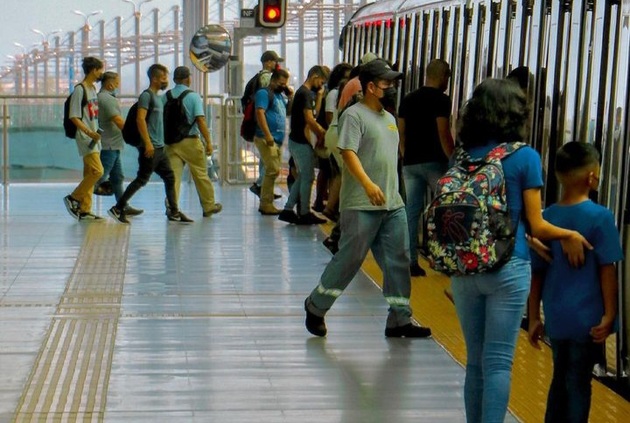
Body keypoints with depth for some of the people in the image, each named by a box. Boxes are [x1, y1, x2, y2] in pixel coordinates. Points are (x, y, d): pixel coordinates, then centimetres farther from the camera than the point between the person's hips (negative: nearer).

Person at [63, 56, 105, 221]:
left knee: (90, 174, 6)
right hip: (85, 138, -9)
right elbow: (74, 117, -15)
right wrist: (89, 132, -23)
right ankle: (73, 198, -4)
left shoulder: (93, 89, 16)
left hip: (94, 137, 9)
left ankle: (84, 210, 8)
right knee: (97, 171, -16)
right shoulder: (80, 90, -11)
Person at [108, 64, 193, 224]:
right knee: (142, 179, -6)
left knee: (169, 177, 9)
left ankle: (174, 212, 14)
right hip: (150, 148, -9)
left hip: (159, 147, 9)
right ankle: (118, 209, -1)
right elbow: (140, 119, -20)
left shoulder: (159, 97, 18)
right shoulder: (146, 95, -10)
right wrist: (148, 143, -25)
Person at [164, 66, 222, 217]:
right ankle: (209, 206, 20)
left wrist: (164, 140, 15)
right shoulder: (194, 96, -7)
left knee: (173, 175, 1)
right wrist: (208, 142, -12)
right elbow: (200, 120, -14)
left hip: (172, 141, 2)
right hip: (191, 141, -2)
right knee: (201, 175, 10)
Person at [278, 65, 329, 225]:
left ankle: (288, 210, 14)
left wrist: (319, 96, 9)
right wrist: (322, 133, -12)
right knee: (308, 177, -3)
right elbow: (309, 119, -21)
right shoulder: (305, 93, -16)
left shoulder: (305, 92, 16)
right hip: (302, 142, -10)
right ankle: (305, 214, 4)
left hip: (297, 141, 10)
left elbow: (314, 113, 17)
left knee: (302, 176, 15)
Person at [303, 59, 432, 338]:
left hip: (393, 204, 8)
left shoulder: (389, 118, 18)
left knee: (398, 260, 6)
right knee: (350, 259, -2)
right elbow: (348, 153, -20)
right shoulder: (354, 115, -9)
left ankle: (399, 320, 13)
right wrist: (368, 184, -32)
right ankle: (315, 308, 15)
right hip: (361, 206, -8)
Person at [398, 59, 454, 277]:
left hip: (410, 163, 6)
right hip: (434, 162, -6)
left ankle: (410, 261, 3)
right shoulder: (441, 100, -8)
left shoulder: (408, 100, 11)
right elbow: (443, 134, -13)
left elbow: (401, 133, 14)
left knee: (411, 212, 5)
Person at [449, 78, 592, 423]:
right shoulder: (525, 157, -7)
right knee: (498, 362, 1)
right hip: (507, 268, -4)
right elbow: (535, 225, -5)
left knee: (475, 359, 15)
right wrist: (569, 235, 16)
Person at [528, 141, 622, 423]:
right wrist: (609, 315, -6)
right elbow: (607, 270, -12)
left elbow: (537, 273, 6)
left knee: (560, 379, 19)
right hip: (587, 319, -5)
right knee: (579, 384, 3)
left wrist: (534, 318, 12)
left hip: (556, 319, 5)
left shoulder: (545, 218, 2)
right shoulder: (600, 217, -12)